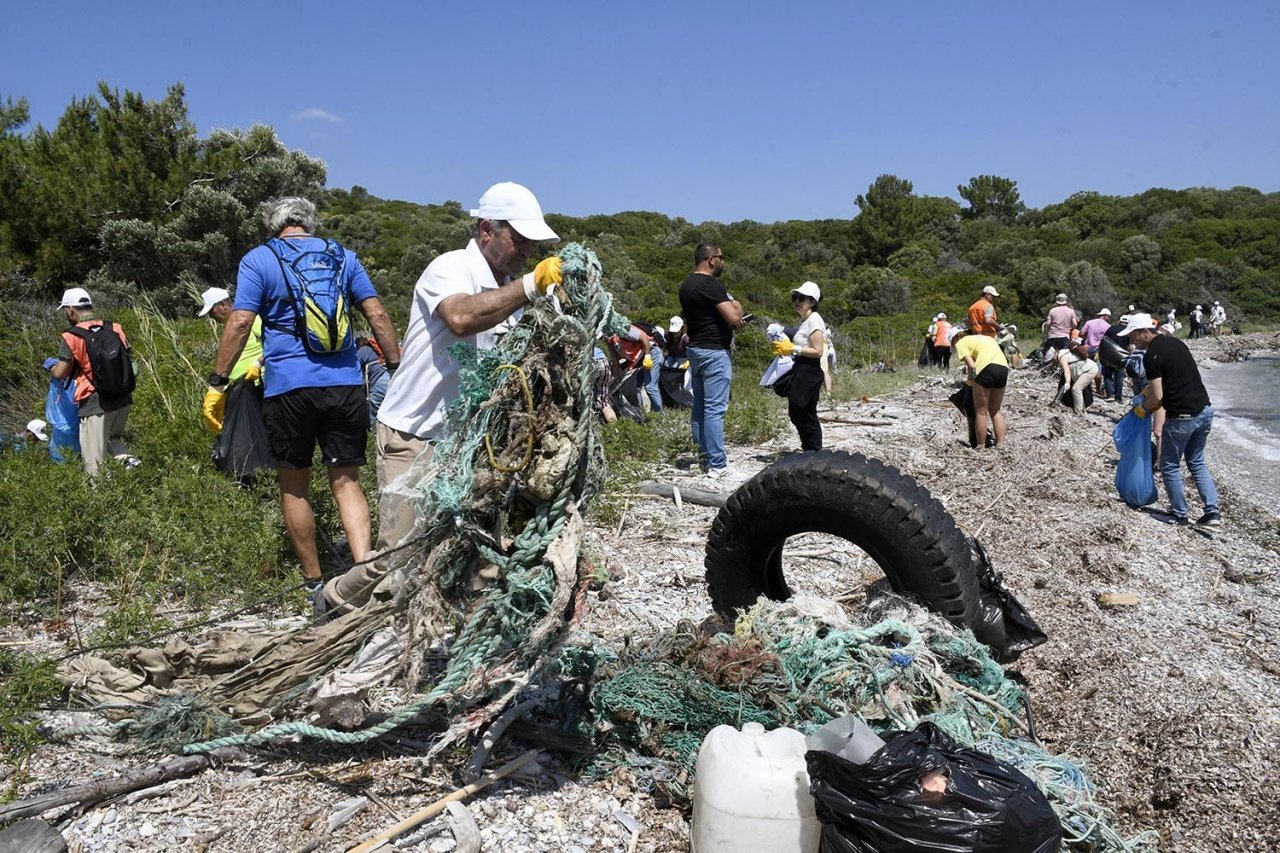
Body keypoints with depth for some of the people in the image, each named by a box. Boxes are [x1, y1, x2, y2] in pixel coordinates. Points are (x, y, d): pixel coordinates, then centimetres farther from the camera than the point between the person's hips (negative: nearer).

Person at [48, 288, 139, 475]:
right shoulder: (115, 328, 4)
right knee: (113, 438, 27)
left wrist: (51, 367, 14)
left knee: (95, 464, 3)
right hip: (123, 398, 5)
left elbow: (61, 373, -7)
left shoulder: (71, 337, -8)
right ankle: (127, 458, 2)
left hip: (95, 403, -5)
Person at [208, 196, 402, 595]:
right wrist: (397, 367, 10)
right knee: (346, 481, 6)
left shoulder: (259, 260, 4)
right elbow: (377, 315, 5)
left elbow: (240, 323, -5)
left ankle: (314, 580, 19)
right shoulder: (342, 256, 12)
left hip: (288, 387, -2)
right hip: (346, 385, 2)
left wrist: (217, 382, -1)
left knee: (294, 486, 12)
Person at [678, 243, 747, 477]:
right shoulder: (712, 284, -16)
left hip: (695, 349, 9)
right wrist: (737, 307, 3)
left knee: (699, 406, 12)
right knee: (715, 409, -8)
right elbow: (733, 318, -22)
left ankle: (704, 456, 20)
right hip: (715, 352, -9)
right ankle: (717, 465, -6)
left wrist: (733, 322, 15)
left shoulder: (686, 286, 11)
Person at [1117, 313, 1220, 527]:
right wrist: (1152, 389, 22)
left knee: (1170, 466, 9)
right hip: (1205, 409, 8)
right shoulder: (1175, 342, 11)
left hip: (1182, 418, -8)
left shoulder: (1151, 355, -15)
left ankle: (1179, 515, 18)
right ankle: (1212, 511, 13)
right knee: (1197, 462, 20)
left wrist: (1142, 408, 2)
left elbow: (1157, 397, -16)